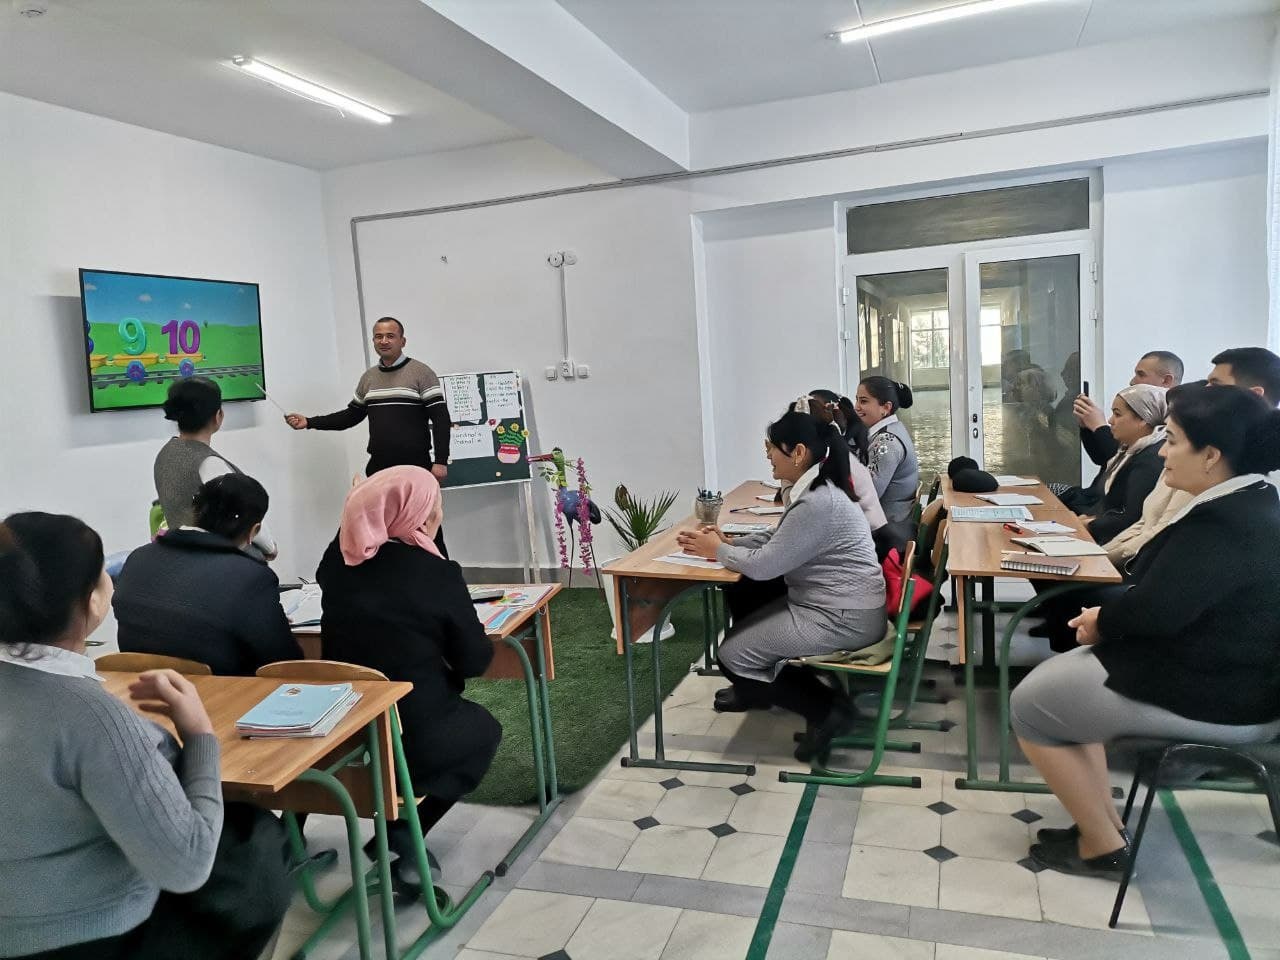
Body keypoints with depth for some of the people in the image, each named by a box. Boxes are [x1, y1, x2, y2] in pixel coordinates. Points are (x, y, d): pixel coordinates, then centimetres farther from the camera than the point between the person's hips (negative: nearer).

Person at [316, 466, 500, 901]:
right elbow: (476, 660, -9)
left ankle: (397, 827, 21)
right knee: (484, 728, 26)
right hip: (413, 737, -5)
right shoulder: (435, 573, -17)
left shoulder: (337, 561, -3)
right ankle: (406, 834, 12)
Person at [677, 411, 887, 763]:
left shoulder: (817, 503, -26)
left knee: (733, 654, -5)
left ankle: (827, 709, 2)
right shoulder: (815, 489, 5)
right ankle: (754, 689, 35)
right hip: (831, 604, 10)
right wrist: (727, 542, 2)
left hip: (843, 618, -10)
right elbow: (775, 539, 15)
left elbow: (763, 566, -22)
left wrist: (718, 550, -6)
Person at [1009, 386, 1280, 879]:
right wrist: (1109, 615, -2)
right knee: (1055, 677, 18)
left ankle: (1103, 844, 13)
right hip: (1230, 671, 10)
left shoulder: (1222, 524, -27)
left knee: (1030, 705, 2)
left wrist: (1102, 623, -9)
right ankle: (1103, 822, 21)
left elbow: (1154, 611, -30)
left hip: (1210, 697, -10)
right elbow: (1174, 596, 11)